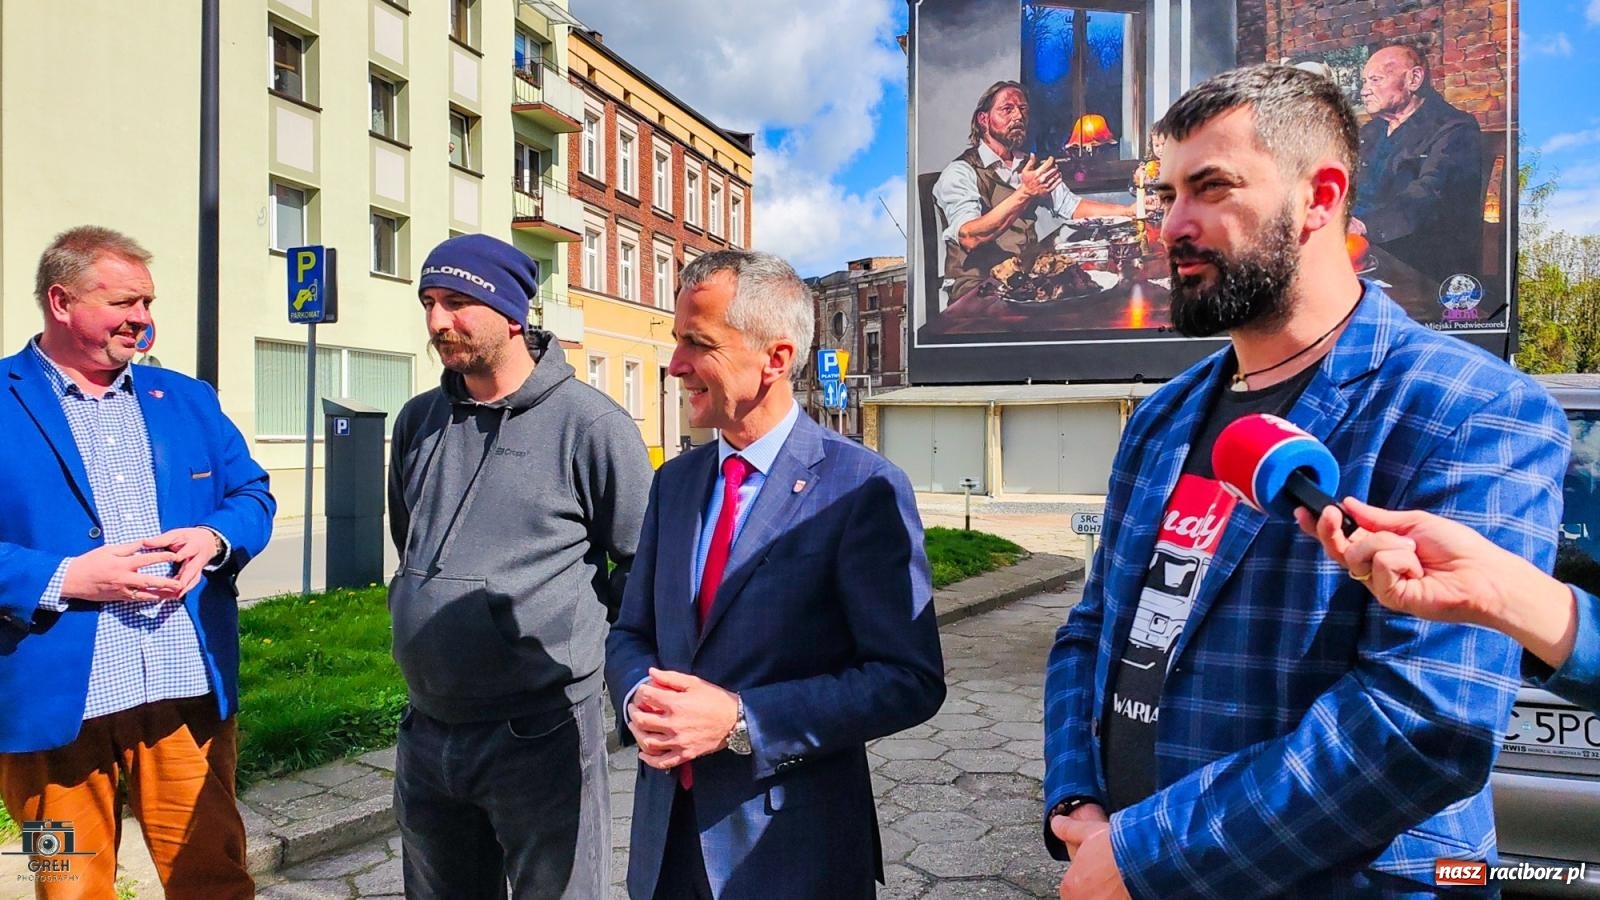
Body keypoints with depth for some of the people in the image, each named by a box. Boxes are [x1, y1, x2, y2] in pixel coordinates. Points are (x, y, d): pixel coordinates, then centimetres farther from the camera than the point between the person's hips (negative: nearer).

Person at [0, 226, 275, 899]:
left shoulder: (187, 399, 13)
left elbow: (252, 495, 14)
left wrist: (215, 539, -7)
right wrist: (63, 578, -18)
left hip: (192, 693, 3)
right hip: (55, 702, -3)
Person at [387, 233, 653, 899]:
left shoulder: (587, 422, -13)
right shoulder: (419, 421, 7)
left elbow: (645, 565, -6)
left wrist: (572, 622, -1)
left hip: (539, 737, -6)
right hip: (425, 734, 6)